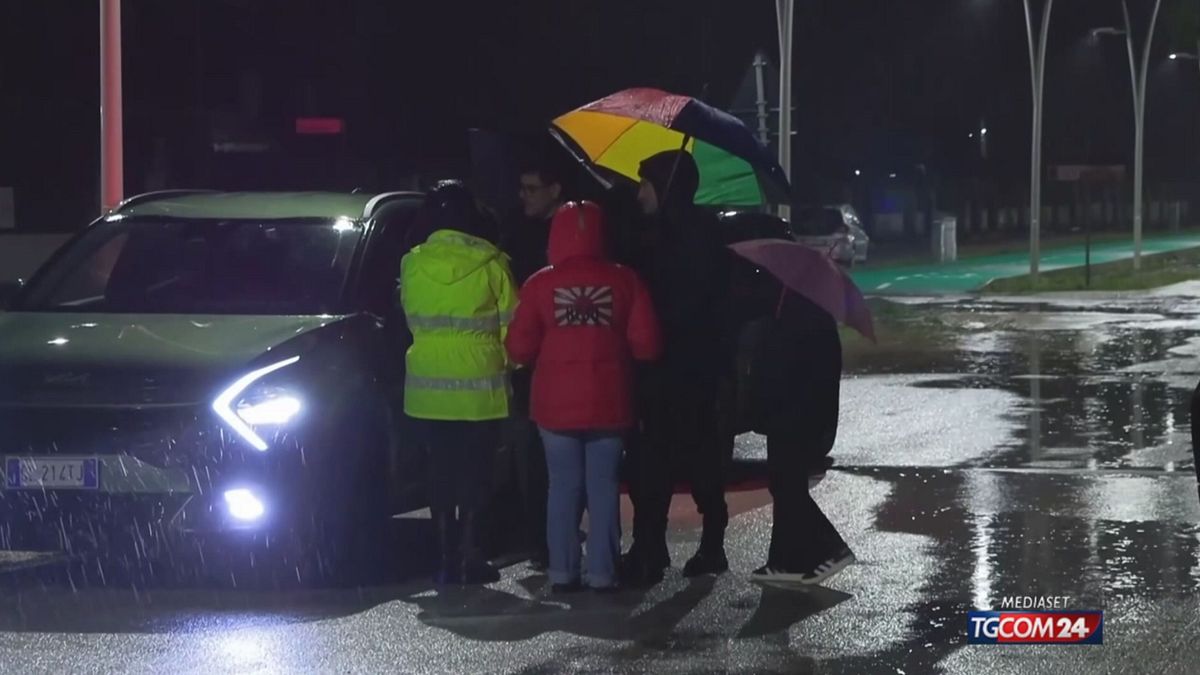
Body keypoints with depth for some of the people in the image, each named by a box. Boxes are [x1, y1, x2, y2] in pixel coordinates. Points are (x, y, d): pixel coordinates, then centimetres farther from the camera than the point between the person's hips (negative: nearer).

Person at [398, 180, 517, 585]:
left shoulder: (412, 265, -1)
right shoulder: (490, 265, -9)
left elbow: (412, 320, 10)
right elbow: (511, 327, -3)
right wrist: (508, 363, 14)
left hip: (429, 387, 2)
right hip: (480, 388, -2)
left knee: (441, 471, 10)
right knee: (475, 471, 5)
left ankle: (446, 556, 8)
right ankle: (469, 555, 2)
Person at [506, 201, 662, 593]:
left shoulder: (541, 284, -3)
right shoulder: (624, 281, -3)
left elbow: (520, 348, -4)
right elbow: (646, 344, -6)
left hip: (556, 404, 0)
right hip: (607, 403, 0)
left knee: (564, 487, 8)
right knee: (603, 487, 6)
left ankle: (563, 572, 6)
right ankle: (602, 573, 4)